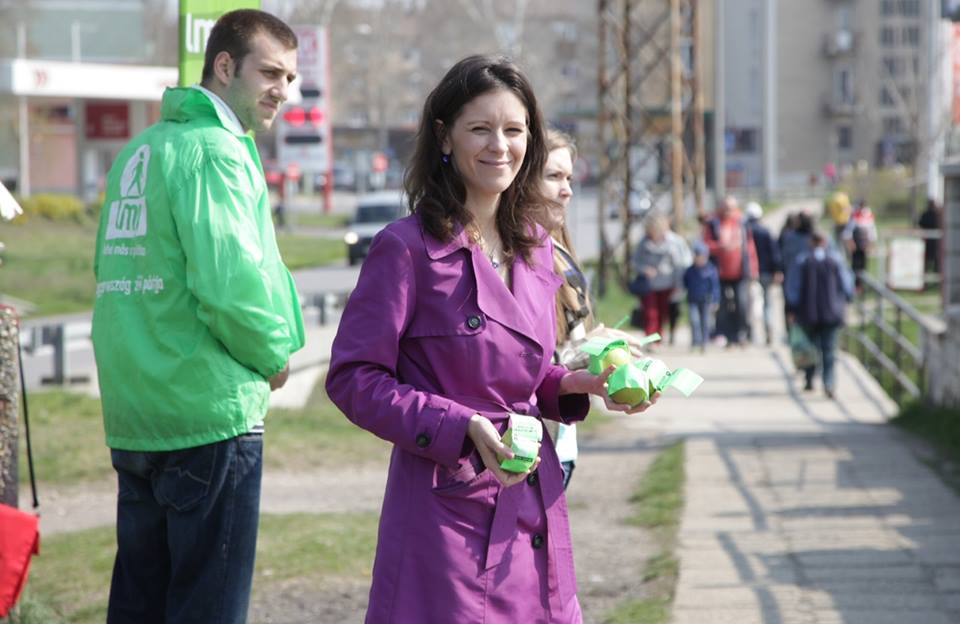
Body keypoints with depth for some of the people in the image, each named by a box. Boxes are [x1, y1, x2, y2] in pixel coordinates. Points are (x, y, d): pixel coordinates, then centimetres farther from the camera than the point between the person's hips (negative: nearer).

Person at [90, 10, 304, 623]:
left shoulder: (141, 149, 16)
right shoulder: (213, 148, -12)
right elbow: (229, 283, -23)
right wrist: (274, 356, -6)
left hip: (133, 414, 9)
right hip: (210, 414, -9)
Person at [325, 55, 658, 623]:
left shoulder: (536, 249, 12)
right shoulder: (408, 247, -9)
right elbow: (353, 379, -11)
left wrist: (577, 385, 3)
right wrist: (464, 429, -20)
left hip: (534, 508, 7)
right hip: (446, 508, -6)